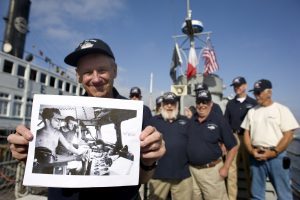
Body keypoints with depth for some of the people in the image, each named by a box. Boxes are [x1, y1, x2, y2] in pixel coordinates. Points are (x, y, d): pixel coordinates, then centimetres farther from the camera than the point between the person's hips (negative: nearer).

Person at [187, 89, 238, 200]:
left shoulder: (219, 120, -8)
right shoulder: (190, 120, 1)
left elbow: (233, 146, -5)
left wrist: (225, 167, -9)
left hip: (212, 170, -3)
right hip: (191, 169, 4)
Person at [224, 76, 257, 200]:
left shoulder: (253, 102, 6)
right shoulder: (230, 104, 11)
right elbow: (226, 123, 9)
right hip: (233, 138, 2)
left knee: (249, 169, 8)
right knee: (232, 169, 2)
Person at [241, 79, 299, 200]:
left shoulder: (282, 110, -2)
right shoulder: (251, 111, 9)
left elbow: (288, 135, -7)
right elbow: (246, 133, 9)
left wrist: (273, 152, -14)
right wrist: (251, 151, -5)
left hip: (277, 156, -3)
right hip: (256, 156, 3)